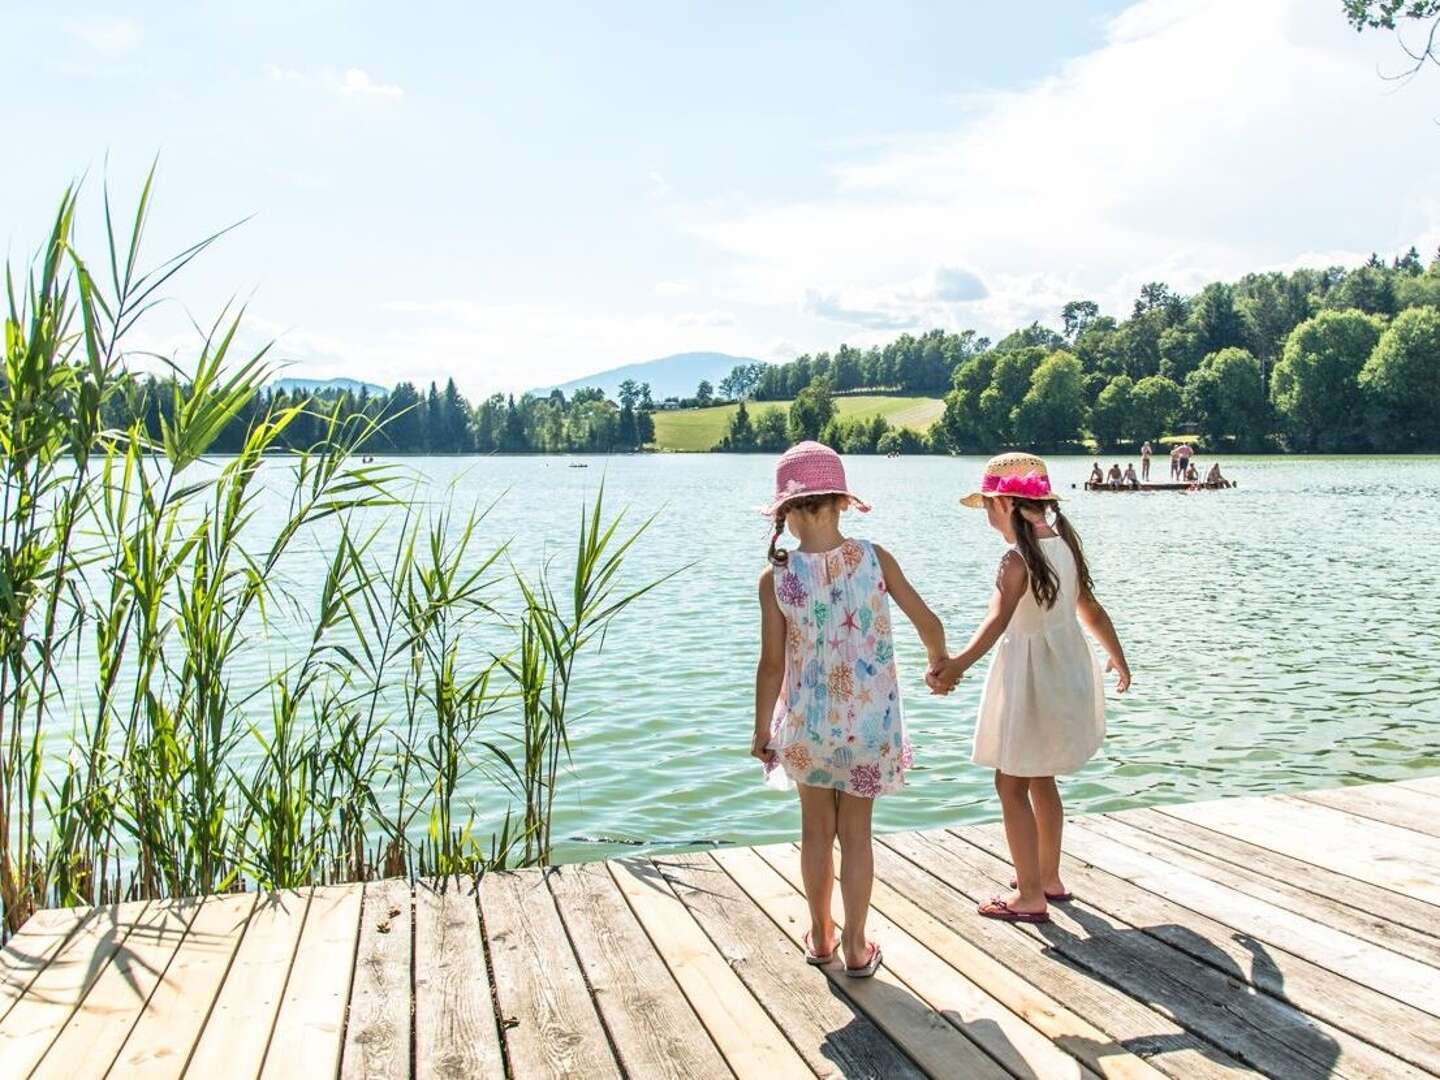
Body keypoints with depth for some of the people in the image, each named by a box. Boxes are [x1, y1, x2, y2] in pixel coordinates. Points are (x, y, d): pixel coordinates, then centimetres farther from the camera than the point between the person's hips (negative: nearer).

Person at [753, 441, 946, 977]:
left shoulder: (776, 577, -14)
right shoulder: (875, 559, -10)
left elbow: (772, 665, -11)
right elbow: (928, 622, -2)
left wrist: (761, 731, 2)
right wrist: (939, 662, 19)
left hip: (807, 724, 0)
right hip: (869, 723, 1)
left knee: (817, 830, 18)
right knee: (856, 833, 14)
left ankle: (821, 937, 33)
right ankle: (856, 948, 23)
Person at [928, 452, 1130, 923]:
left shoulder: (1018, 559, -21)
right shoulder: (1065, 545, 3)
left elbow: (998, 619, -37)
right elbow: (1091, 609, 14)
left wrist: (957, 665, -51)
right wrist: (1118, 657, 30)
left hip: (1030, 676, -9)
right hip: (1066, 671, 9)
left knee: (1011, 786, 3)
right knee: (1041, 779, 21)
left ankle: (1030, 897, 8)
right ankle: (1048, 879, 33)